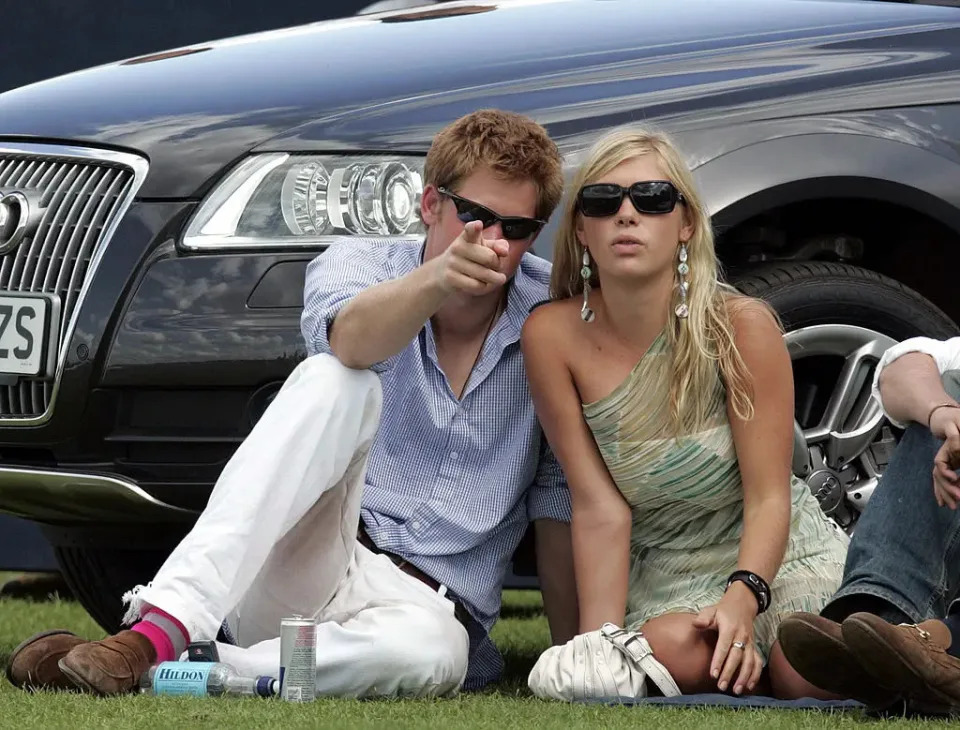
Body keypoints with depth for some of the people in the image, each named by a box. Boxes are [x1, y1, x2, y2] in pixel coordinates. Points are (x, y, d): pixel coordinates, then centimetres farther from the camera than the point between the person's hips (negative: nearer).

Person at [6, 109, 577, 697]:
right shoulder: (355, 263, 1)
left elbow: (560, 501, 8)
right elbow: (352, 340, -26)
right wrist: (438, 280, -47)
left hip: (426, 608, 0)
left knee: (430, 651, -41)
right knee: (333, 381, -30)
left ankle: (157, 673, -35)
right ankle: (160, 631, -43)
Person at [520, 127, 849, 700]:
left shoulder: (741, 325, -16)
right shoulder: (553, 335, -12)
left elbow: (768, 498, -16)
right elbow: (600, 507, -12)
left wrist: (743, 597, -34)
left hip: (777, 551, -1)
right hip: (664, 570, 1)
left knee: (814, 674, -31)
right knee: (676, 652, -34)